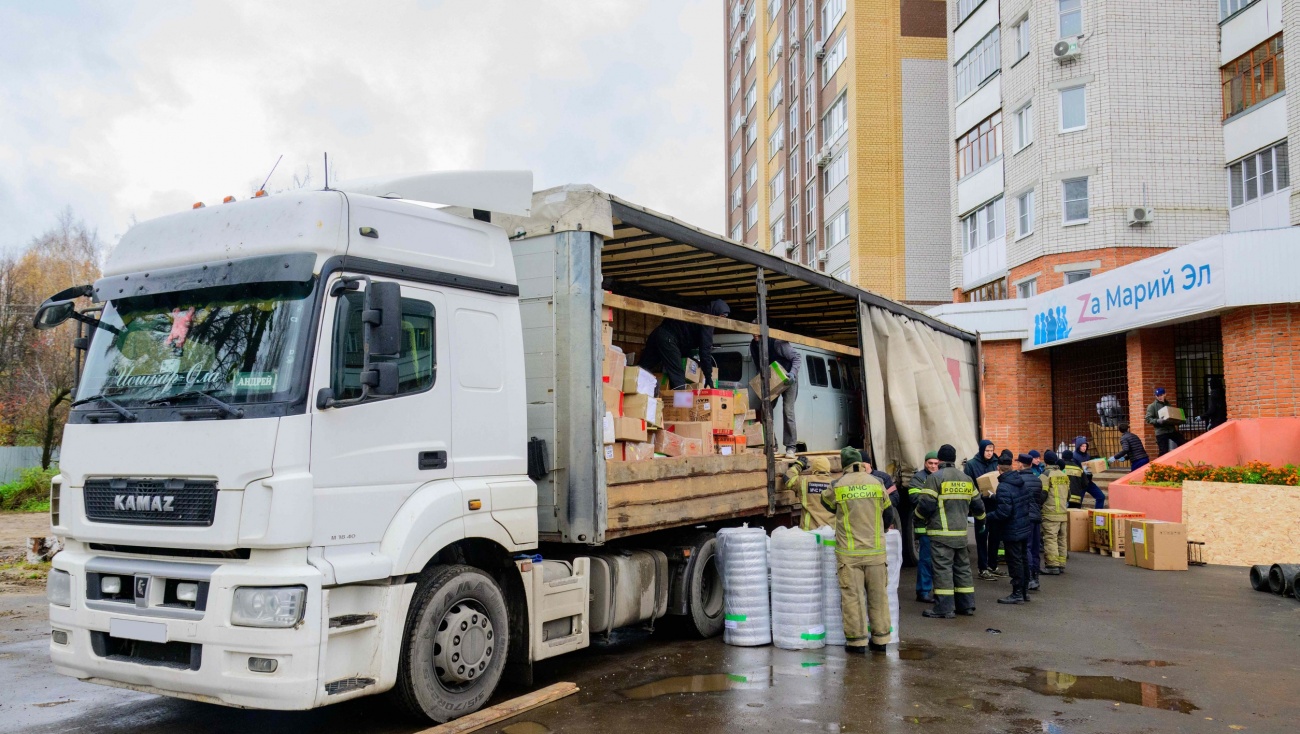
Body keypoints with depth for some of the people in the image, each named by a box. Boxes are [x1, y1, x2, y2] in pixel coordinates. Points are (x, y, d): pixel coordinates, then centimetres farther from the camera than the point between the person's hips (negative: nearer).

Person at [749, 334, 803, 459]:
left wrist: (792, 373, -36)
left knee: (788, 410, -13)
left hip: (788, 378, -6)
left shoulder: (777, 343, -27)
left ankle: (790, 448, -10)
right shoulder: (754, 346, -8)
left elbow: (797, 358, -21)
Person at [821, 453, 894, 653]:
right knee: (878, 596, 11)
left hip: (849, 552, -2)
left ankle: (857, 640, 5)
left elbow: (826, 502, 18)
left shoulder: (838, 486, -3)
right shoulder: (877, 483, 2)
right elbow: (888, 514, 13)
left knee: (852, 597, 3)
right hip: (876, 550, 2)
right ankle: (880, 639, 16)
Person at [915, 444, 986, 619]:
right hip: (961, 532, 7)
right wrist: (980, 515, 40)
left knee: (943, 569, -4)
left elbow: (925, 506, -14)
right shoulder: (967, 479, 12)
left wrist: (917, 515, 7)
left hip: (941, 533, -6)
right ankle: (966, 605, 19)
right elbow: (977, 506, 18)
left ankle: (944, 608, -4)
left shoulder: (935, 478, -9)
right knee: (962, 567, 14)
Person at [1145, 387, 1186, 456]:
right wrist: (1158, 421, -24)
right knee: (1163, 452, -6)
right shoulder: (1152, 406, 1)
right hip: (1161, 432, -5)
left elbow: (1174, 416, 26)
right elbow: (1148, 419, -7)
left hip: (1172, 430, 5)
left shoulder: (1168, 405, 18)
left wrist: (1176, 421, 3)